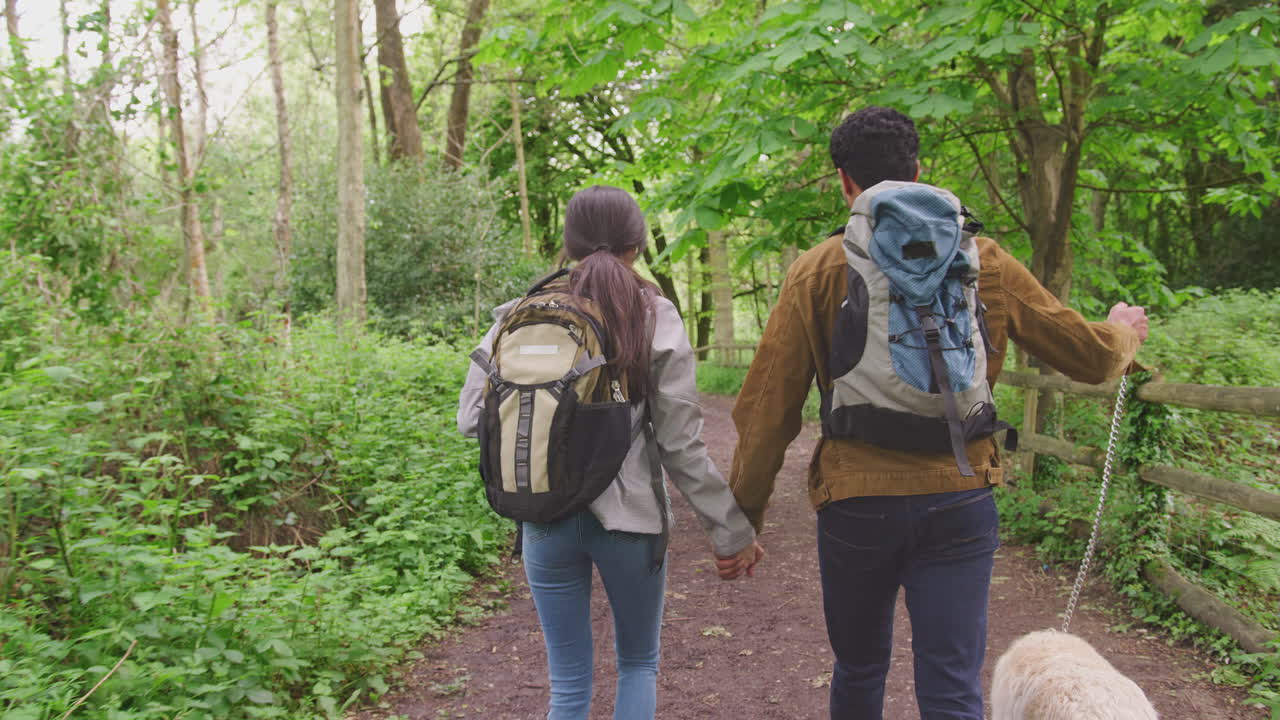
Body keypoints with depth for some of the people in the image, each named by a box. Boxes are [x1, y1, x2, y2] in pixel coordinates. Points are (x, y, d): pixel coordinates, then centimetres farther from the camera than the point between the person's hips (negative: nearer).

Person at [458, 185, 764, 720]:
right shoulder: (655, 319, -7)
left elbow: (472, 417, -2)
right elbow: (681, 445, -8)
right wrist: (731, 530, -1)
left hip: (547, 519, 2)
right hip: (629, 517, -1)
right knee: (638, 663, 21)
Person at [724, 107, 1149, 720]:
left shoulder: (817, 272, -5)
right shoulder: (983, 261, 0)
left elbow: (767, 412, -5)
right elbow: (1089, 356, 10)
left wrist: (744, 515, 6)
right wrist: (1124, 332, 33)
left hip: (855, 505, 0)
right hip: (960, 503, 1)